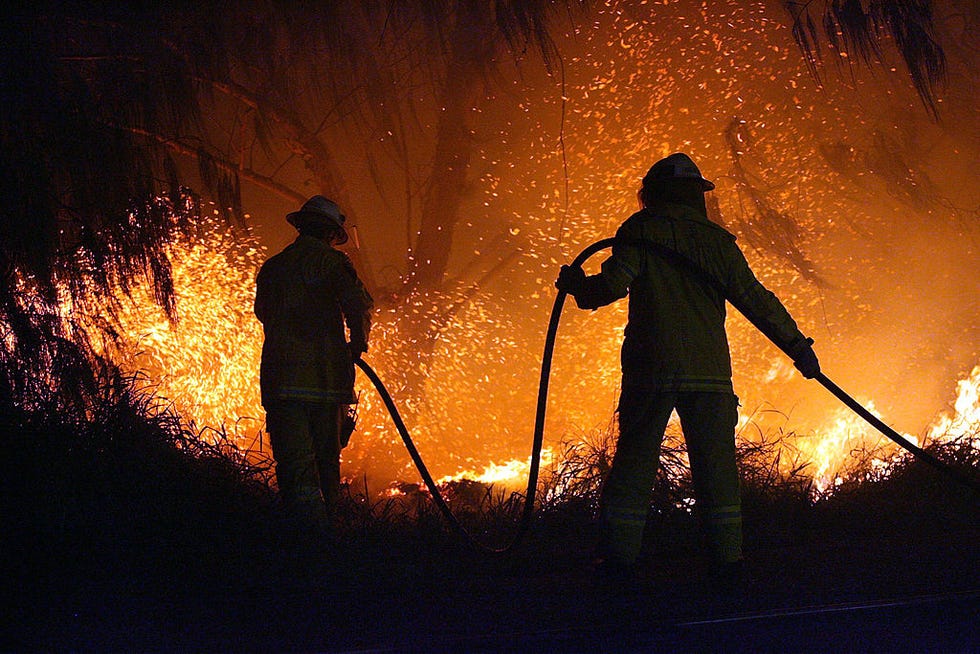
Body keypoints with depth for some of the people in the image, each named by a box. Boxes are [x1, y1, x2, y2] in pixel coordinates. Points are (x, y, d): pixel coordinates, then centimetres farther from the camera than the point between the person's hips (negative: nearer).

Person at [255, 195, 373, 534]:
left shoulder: (271, 267, 15)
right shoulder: (333, 261, 4)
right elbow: (359, 307, -10)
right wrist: (357, 346, 7)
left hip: (282, 379, 1)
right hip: (327, 378, -1)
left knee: (295, 463, -7)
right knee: (327, 460, 12)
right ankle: (329, 529, 17)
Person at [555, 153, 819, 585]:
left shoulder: (640, 230, 3)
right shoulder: (717, 240, 10)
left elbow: (614, 284, -8)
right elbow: (754, 298, 7)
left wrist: (577, 285, 11)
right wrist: (797, 345, 10)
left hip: (651, 368, -1)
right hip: (709, 370, 1)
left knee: (635, 459, 6)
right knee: (715, 464, 4)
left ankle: (619, 553, 6)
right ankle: (726, 557, 1)